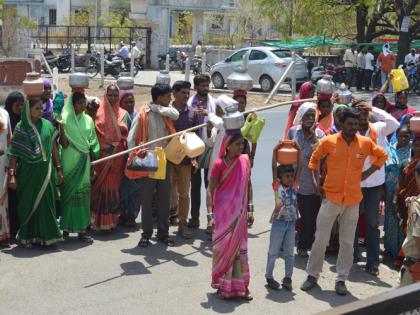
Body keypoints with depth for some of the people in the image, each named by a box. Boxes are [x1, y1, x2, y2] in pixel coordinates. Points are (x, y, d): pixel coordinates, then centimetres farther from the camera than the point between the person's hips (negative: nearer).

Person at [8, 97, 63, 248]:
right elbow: (14, 153, -6)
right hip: (27, 172, -2)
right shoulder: (21, 127, -4)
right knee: (28, 204, 5)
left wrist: (59, 168, 6)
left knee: (46, 203, 3)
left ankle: (46, 236, 11)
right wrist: (12, 174, -12)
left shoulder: (47, 125, 4)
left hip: (45, 172, 2)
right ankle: (27, 236, 16)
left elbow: (53, 148, 9)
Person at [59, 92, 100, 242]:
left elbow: (93, 141, 15)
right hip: (70, 159, -4)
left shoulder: (88, 120, 11)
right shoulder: (65, 119, -2)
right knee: (69, 191, -1)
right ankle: (67, 226, 9)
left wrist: (93, 156, 10)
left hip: (84, 160, 4)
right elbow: (63, 142, -7)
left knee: (83, 192, 2)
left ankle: (82, 228, 6)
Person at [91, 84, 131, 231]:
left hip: (118, 156, 1)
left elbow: (128, 135, 8)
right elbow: (95, 134, 1)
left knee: (114, 185, 3)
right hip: (103, 155, -1)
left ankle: (111, 221, 12)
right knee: (101, 186, -1)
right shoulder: (100, 113, 4)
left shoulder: (123, 114, 8)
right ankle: (100, 221, 7)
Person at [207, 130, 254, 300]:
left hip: (239, 214, 4)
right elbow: (210, 190, -7)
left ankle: (240, 286, 19)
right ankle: (223, 286, 19)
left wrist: (250, 209, 7)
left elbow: (248, 186, 10)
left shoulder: (245, 161, 2)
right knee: (223, 248, 6)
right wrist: (211, 214, -12)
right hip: (223, 214, -4)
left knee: (239, 248, 9)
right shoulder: (219, 164, -10)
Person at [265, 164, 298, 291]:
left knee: (289, 252, 9)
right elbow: (274, 168, -13)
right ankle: (269, 276, 17)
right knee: (273, 251, 6)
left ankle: (288, 278, 17)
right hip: (278, 222, -4)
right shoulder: (277, 187, -9)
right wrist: (275, 153, -12)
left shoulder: (294, 187, 2)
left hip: (291, 223, 4)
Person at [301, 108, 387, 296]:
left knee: (347, 242, 6)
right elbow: (314, 159, 9)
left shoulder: (365, 143, -2)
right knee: (320, 239, 3)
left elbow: (382, 155, 16)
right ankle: (312, 275, 18)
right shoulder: (329, 141, -5)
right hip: (331, 197, -1)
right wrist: (315, 182, 0)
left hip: (353, 200, 1)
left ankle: (341, 279, 18)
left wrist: (368, 172, 5)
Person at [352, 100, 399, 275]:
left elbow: (394, 124, -18)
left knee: (372, 223, 7)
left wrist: (373, 109, -16)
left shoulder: (377, 129, -1)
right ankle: (353, 256, 30)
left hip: (374, 184, 1)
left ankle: (372, 262, 12)